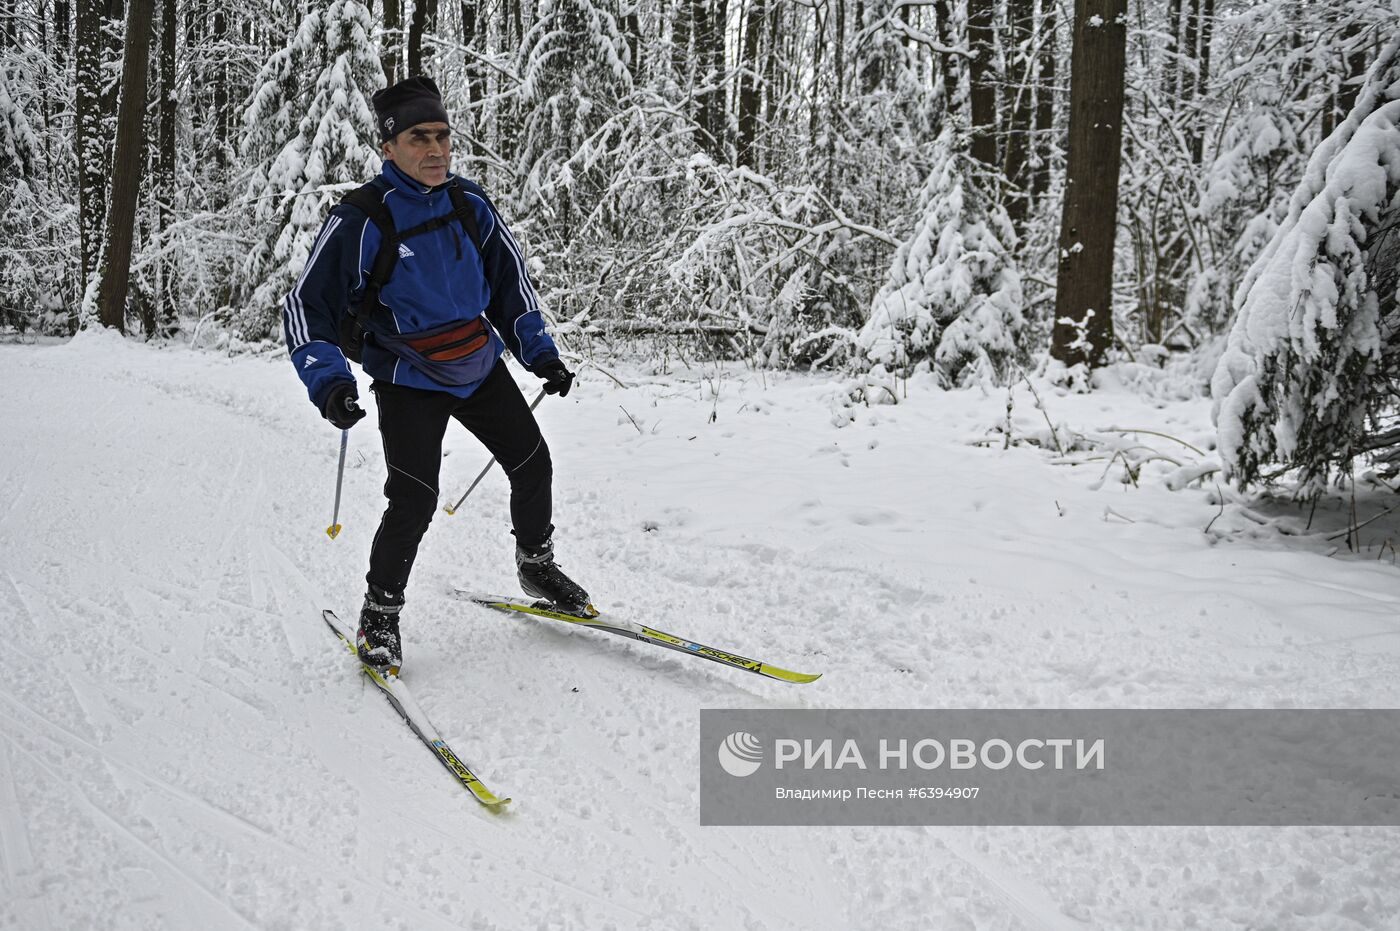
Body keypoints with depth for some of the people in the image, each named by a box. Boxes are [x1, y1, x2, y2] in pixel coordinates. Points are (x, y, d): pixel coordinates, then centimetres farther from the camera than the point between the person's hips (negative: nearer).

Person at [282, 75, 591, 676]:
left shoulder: (469, 203, -2)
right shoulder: (362, 220, -18)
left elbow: (509, 279, 13)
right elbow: (307, 309, -15)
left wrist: (541, 353, 8)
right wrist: (329, 384, -29)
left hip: (480, 365, 6)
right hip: (409, 380, -5)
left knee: (533, 466, 10)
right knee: (415, 500, -15)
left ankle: (537, 565, 35)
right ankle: (380, 614, 6)